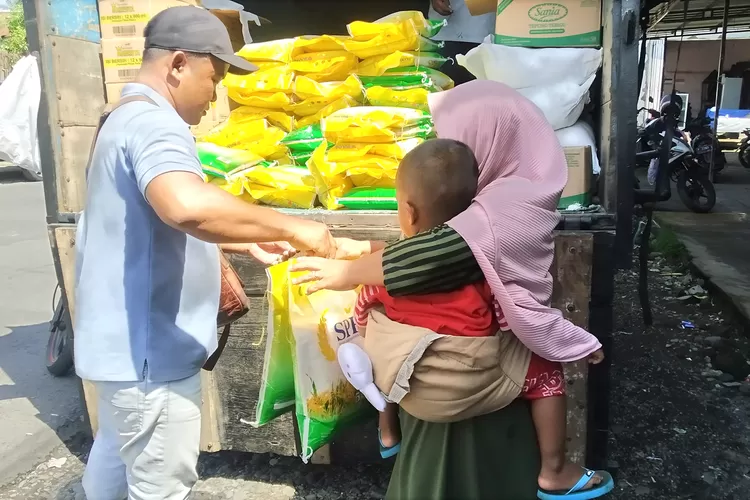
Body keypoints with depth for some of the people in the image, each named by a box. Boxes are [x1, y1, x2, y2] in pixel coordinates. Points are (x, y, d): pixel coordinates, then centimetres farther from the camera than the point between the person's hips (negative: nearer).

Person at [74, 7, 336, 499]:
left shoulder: (128, 118, 13)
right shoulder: (153, 122, -21)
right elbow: (188, 207, -42)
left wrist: (249, 243, 13)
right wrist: (291, 226, -31)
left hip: (122, 341, 10)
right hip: (148, 351, -10)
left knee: (116, 454, 28)